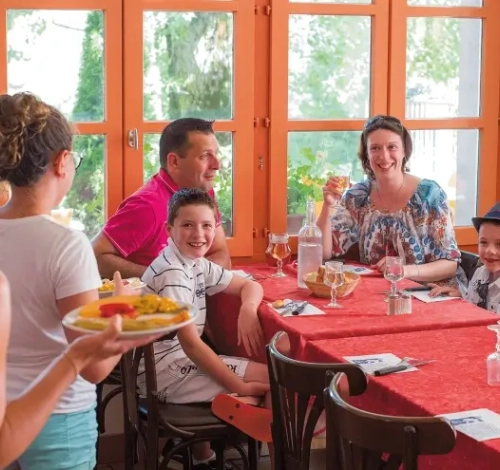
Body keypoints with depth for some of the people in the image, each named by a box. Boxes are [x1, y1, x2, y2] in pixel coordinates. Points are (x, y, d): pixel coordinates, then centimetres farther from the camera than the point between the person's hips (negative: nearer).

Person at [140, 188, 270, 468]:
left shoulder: (197, 264, 8)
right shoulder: (172, 274, -20)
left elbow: (250, 285, 15)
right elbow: (190, 342, -24)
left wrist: (248, 310, -10)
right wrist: (239, 386, -21)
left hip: (183, 362, 10)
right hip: (166, 373, -10)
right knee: (275, 379, -10)